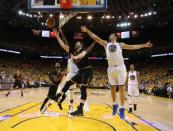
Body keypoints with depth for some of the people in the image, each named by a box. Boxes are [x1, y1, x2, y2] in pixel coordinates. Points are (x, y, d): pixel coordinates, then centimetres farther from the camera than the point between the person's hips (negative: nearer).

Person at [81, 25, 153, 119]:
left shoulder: (120, 44, 16)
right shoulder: (106, 44, 18)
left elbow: (132, 47, 14)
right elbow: (96, 38, 12)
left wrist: (144, 45, 8)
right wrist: (87, 31, 5)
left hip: (120, 67, -2)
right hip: (111, 68, 2)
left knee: (121, 88, -3)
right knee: (113, 88, 9)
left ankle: (122, 108, 3)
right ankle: (115, 104, 28)